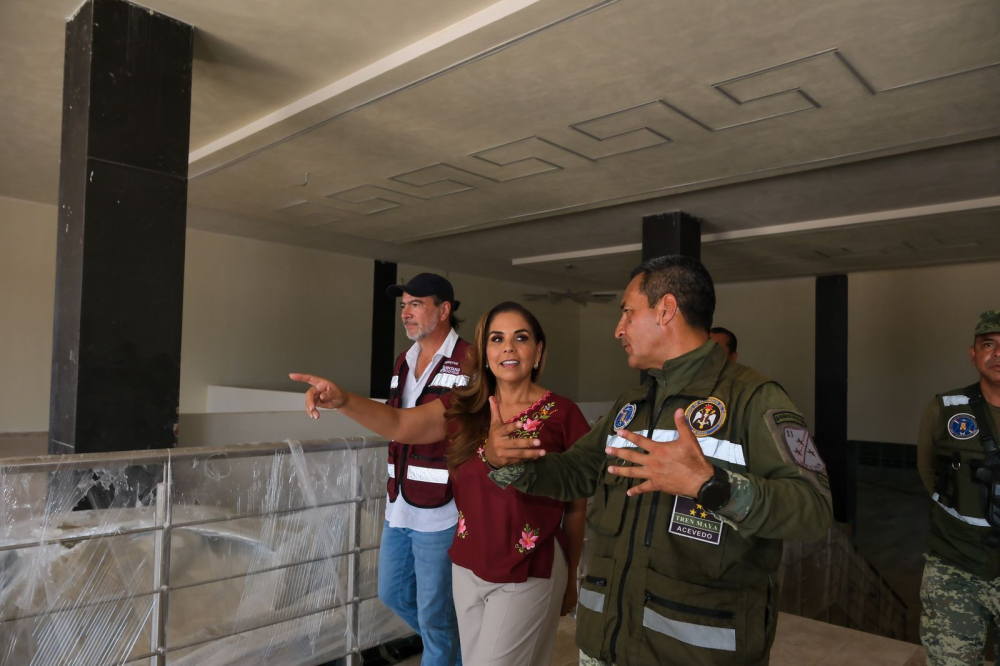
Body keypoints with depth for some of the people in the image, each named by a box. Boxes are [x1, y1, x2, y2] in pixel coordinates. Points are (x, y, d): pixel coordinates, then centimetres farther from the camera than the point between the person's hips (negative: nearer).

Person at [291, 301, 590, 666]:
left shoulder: (562, 415, -12)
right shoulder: (464, 406, -2)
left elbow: (576, 505, -4)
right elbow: (400, 424, -17)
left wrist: (572, 578, 3)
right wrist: (344, 400, -36)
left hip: (528, 573, -4)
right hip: (468, 567, 4)